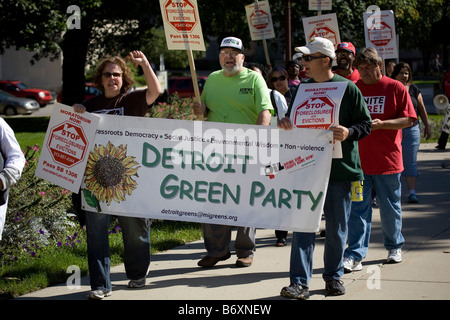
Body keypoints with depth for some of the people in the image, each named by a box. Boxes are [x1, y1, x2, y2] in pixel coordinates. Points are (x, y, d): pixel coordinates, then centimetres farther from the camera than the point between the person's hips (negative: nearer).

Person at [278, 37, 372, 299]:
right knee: (303, 225, -4)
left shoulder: (347, 88, -3)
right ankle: (300, 283, -4)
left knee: (337, 228, 8)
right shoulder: (301, 89, 9)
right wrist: (286, 125, -4)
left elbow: (365, 124, -2)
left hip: (340, 169, -2)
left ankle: (333, 275, 24)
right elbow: (293, 121, 18)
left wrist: (348, 133, -21)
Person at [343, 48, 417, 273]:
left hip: (388, 160, -1)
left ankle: (395, 246, 31)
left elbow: (408, 120, -3)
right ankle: (354, 255, -3)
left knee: (390, 208, 11)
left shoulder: (395, 88, -1)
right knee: (358, 208, -3)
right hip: (358, 160, 1)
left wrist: (381, 124, -16)